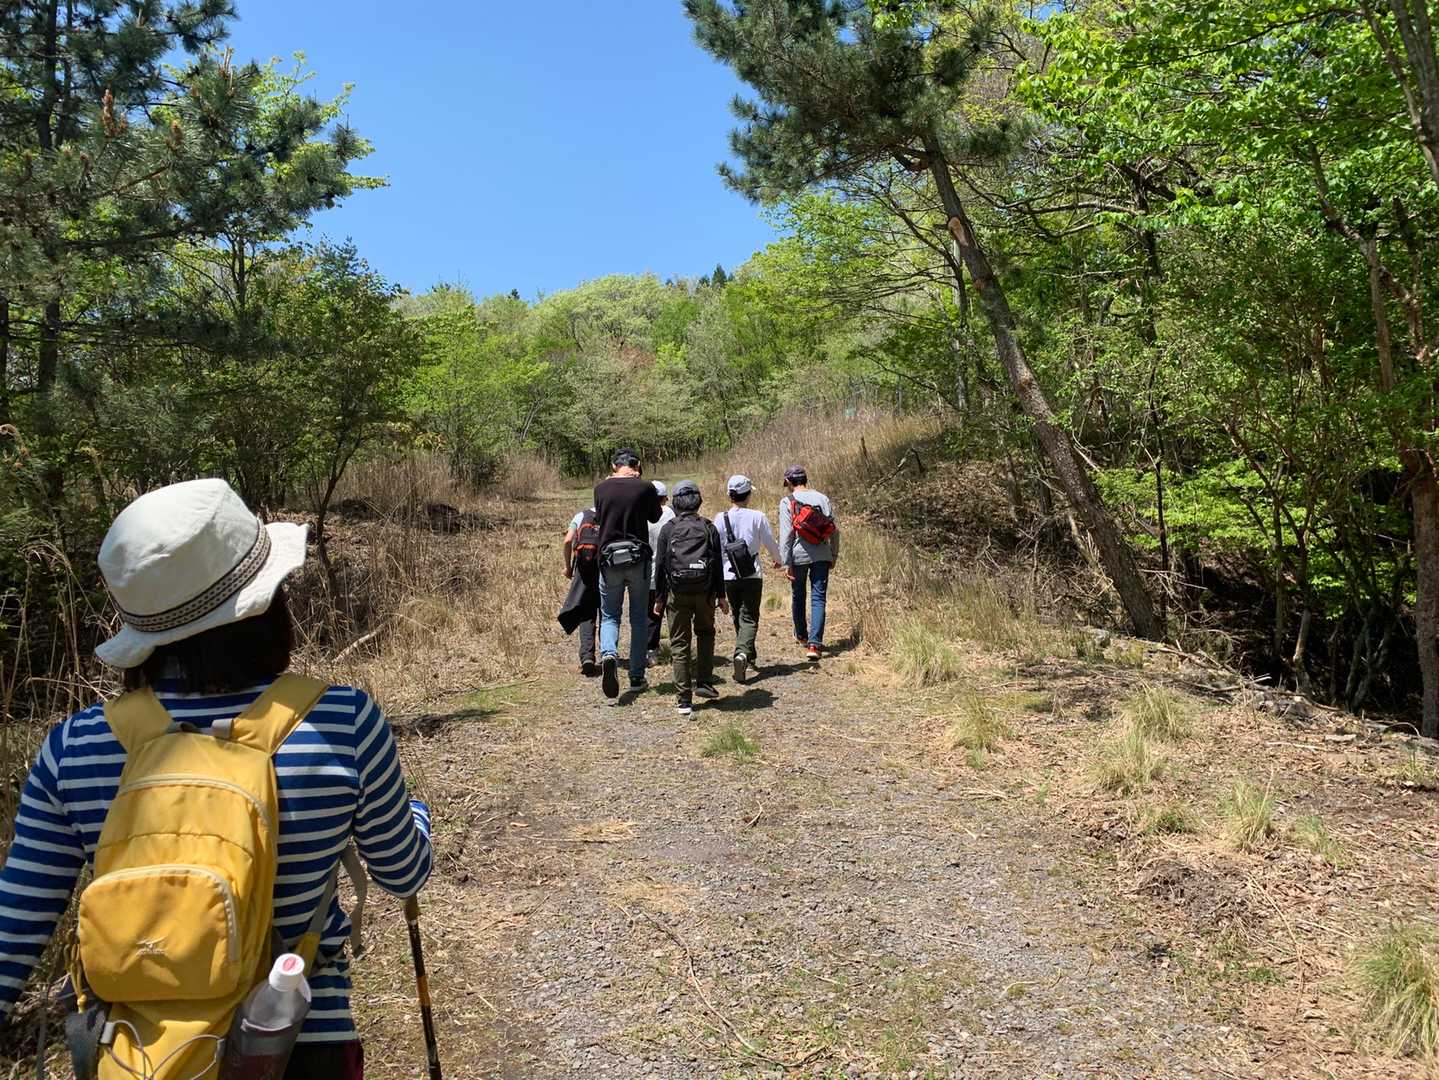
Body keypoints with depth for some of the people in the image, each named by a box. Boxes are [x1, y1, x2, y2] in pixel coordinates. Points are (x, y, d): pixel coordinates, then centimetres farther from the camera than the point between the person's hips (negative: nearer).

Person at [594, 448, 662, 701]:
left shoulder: (601, 488, -1)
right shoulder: (645, 487, -6)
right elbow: (655, 516, 10)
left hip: (609, 559, 1)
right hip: (639, 559, 0)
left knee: (609, 616, 11)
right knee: (639, 619, 12)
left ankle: (609, 654, -20)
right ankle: (637, 677, 15)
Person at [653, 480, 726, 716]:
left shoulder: (668, 529, 1)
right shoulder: (708, 528, 3)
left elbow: (660, 565, 0)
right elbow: (717, 564, 2)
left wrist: (659, 598, 6)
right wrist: (721, 595, 8)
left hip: (678, 592, -1)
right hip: (705, 591, 1)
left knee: (679, 644, 4)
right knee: (705, 633, 24)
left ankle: (684, 700, 4)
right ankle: (703, 682, 14)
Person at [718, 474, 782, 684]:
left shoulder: (721, 519, -3)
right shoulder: (758, 517, -6)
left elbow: (715, 549, 0)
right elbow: (770, 543, 3)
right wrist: (777, 559, 24)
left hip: (729, 576, 2)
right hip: (753, 576, -2)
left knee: (738, 617, 18)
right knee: (749, 618, -1)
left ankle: (750, 656, 30)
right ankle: (742, 653, -24)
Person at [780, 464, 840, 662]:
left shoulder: (787, 502, -5)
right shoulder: (822, 498, 5)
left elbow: (786, 535, -10)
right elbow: (834, 530, 6)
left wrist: (786, 562, -7)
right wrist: (834, 556, 15)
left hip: (798, 556, -2)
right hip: (822, 555, 2)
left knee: (798, 596, 18)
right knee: (818, 599, 0)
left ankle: (801, 635, 36)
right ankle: (814, 644, -12)